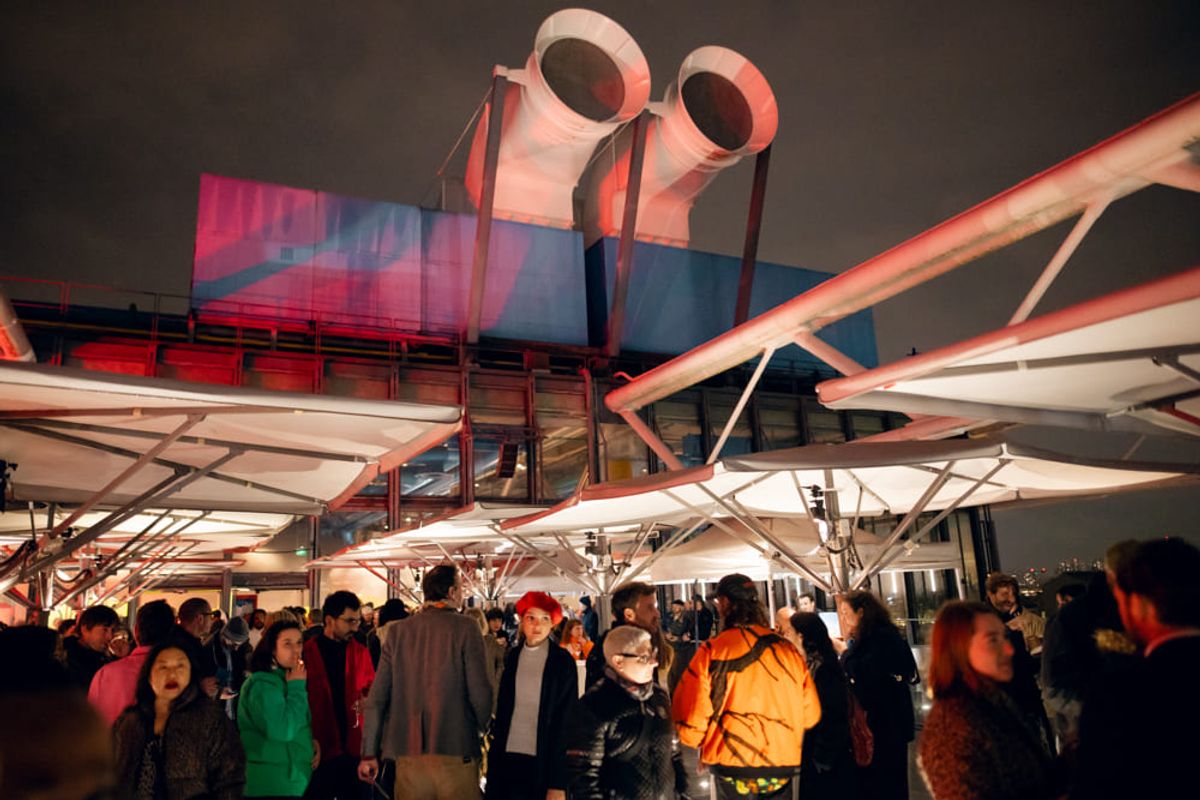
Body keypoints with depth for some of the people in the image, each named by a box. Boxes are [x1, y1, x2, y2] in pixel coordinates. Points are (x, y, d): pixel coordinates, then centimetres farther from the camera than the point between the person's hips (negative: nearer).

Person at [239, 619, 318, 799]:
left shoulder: (287, 679, 10)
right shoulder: (263, 684, -18)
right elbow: (281, 730, -28)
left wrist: (312, 741, 0)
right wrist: (296, 687, -21)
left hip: (294, 776, 9)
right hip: (273, 781, -9)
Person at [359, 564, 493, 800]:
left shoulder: (397, 630, 3)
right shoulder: (466, 628, -7)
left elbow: (377, 697, 3)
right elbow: (479, 691, -10)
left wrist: (369, 753, 9)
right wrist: (484, 728, 9)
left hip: (408, 751, 3)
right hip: (456, 751, -3)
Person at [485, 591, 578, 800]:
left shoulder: (563, 661, -6)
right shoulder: (513, 656, 5)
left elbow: (567, 719, -6)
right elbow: (502, 707, 11)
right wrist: (495, 754, 5)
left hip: (545, 761, -3)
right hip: (509, 754, 3)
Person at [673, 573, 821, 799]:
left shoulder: (711, 652, -12)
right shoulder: (787, 649, -3)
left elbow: (690, 720, -11)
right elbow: (810, 713, 4)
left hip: (733, 768, -2)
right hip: (783, 767, 2)